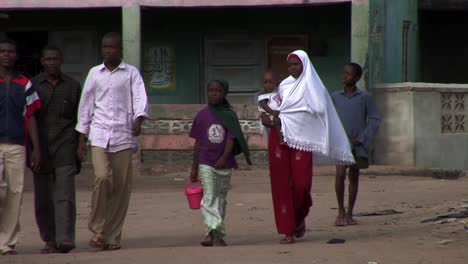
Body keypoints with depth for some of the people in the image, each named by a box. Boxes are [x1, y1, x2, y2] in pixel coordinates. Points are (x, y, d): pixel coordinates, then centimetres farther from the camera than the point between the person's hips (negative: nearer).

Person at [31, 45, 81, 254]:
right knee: (42, 199, 3)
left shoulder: (72, 86, 9)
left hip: (64, 145, -1)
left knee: (64, 194, -14)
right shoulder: (32, 85, 6)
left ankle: (65, 239, -21)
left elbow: (79, 120, 12)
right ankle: (49, 240, 14)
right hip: (40, 148, 1)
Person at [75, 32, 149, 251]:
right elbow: (85, 105, 17)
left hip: (123, 135, 0)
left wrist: (138, 120, -24)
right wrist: (82, 139, 14)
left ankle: (113, 236, 8)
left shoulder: (131, 73, 8)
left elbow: (140, 98, -4)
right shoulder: (94, 73, 13)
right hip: (99, 134, 0)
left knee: (122, 186, -2)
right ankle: (98, 230, -6)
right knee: (102, 177, -19)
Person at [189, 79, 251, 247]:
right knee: (209, 197, -13)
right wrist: (194, 167, 8)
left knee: (221, 199, 7)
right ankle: (213, 231, -25)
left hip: (224, 164, 1)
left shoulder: (230, 115, 2)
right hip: (206, 163, -1)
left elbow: (231, 139, -6)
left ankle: (217, 235, 13)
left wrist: (224, 157, -23)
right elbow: (198, 142, 8)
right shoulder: (202, 115, 4)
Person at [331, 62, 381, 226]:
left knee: (354, 177, 7)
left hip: (357, 144, 0)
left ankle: (349, 214, 15)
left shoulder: (364, 98, -1)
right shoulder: (335, 97, 4)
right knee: (340, 174, -15)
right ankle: (340, 211, -4)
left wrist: (363, 138, -8)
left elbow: (375, 120, 0)